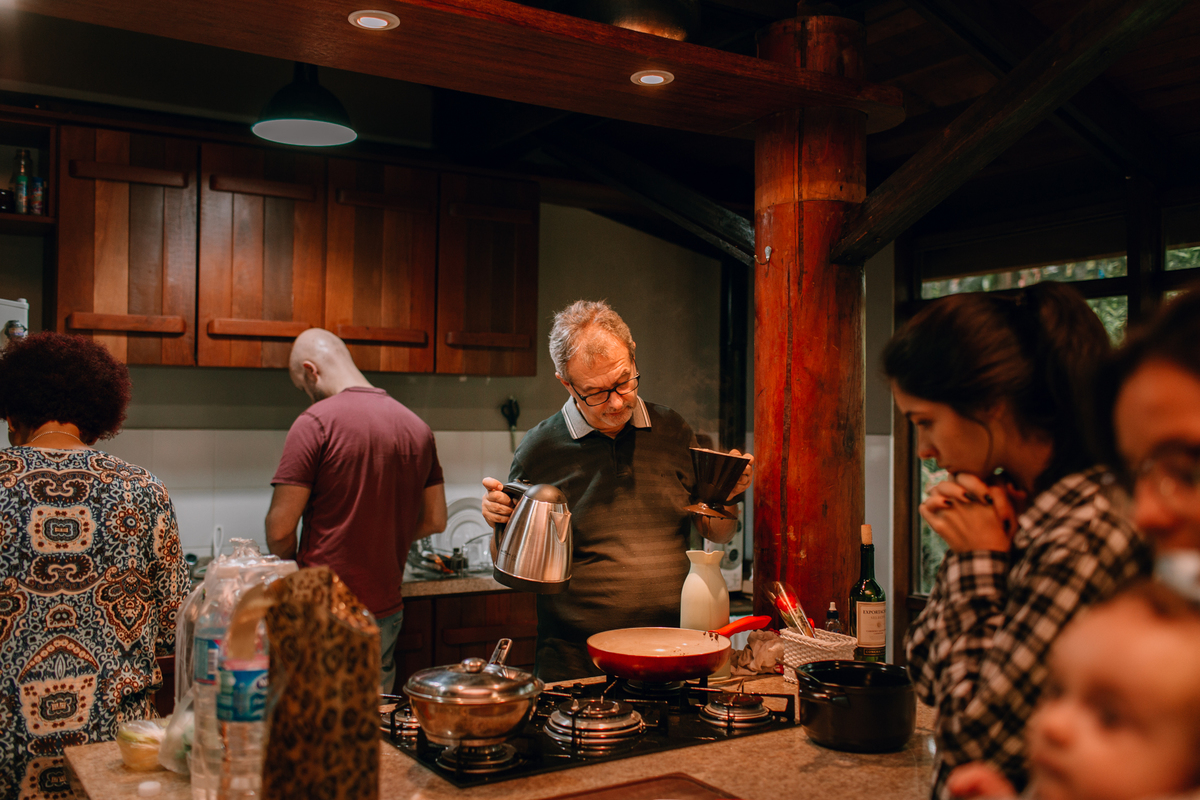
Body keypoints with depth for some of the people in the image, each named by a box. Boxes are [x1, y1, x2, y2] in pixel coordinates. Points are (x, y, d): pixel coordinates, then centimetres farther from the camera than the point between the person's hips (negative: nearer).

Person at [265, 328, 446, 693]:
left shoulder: (315, 422, -13)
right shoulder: (418, 427, 5)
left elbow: (279, 529, -12)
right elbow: (435, 520, 13)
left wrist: (292, 567, 8)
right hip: (386, 613, 6)